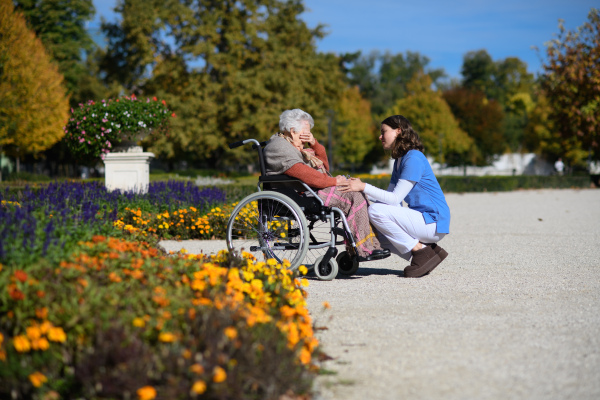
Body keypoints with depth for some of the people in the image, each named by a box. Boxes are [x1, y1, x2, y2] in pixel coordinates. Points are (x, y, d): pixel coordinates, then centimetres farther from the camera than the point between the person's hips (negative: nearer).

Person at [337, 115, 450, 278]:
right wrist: (358, 187, 4)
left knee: (376, 211, -22)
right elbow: (388, 196, 12)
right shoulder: (399, 160, 16)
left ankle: (420, 250, -13)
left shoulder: (413, 158, -15)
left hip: (433, 222, -10)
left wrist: (363, 187, -21)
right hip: (422, 220, 10)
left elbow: (395, 199, -20)